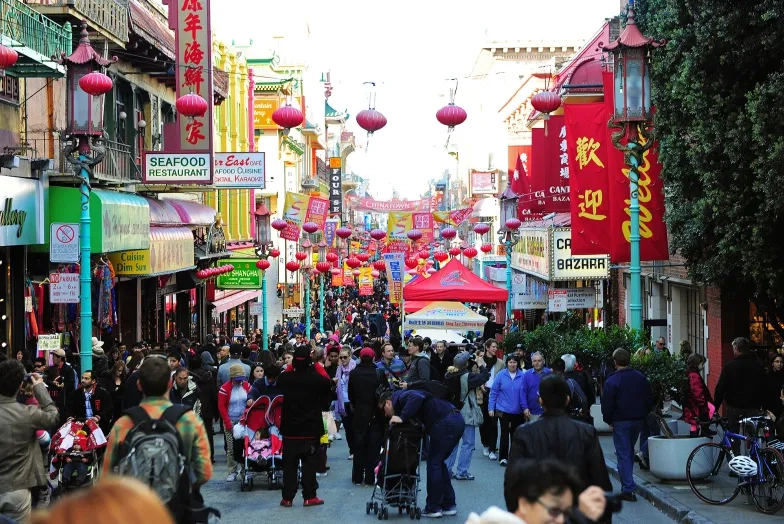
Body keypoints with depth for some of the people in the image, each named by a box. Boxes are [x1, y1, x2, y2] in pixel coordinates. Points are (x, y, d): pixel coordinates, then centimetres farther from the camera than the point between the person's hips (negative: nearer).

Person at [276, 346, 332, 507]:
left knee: (289, 463, 8)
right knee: (310, 463, 6)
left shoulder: (285, 378, -8)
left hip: (290, 428, 1)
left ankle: (287, 497, 9)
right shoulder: (317, 379, -13)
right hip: (311, 428, -1)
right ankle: (309, 496, 7)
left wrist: (293, 367, 10)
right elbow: (327, 383, 7)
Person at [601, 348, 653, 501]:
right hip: (638, 421, 6)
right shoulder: (641, 378, 3)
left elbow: (607, 404, -12)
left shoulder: (612, 381, -14)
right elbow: (649, 400, 10)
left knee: (623, 454, -2)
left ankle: (628, 489, -9)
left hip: (621, 422, -5)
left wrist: (608, 420, 3)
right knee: (630, 451, 20)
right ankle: (628, 484, 28)